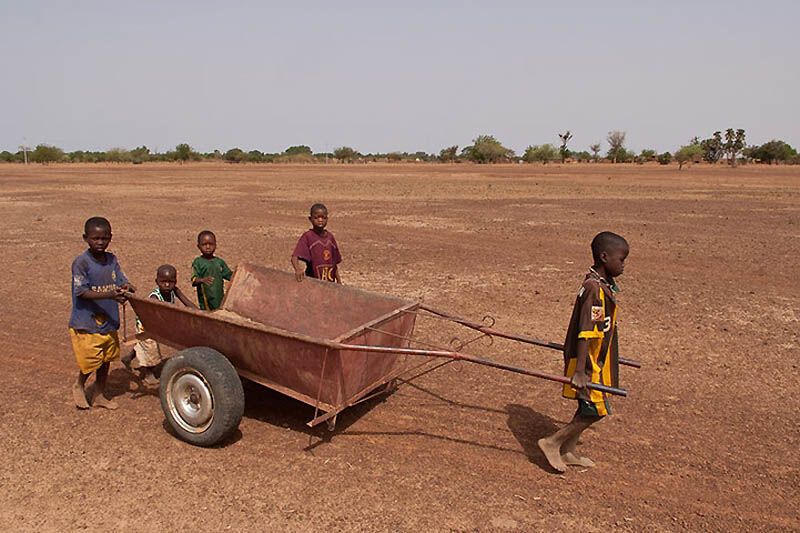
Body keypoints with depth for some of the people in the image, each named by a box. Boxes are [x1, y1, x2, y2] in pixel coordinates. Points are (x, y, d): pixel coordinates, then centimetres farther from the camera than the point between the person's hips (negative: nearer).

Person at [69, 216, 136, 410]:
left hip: (109, 322, 6)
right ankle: (79, 386, 30)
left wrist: (127, 287, -24)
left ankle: (99, 395, 32)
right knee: (90, 361, -1)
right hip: (86, 323, -6)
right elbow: (82, 292, -21)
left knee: (106, 359, 15)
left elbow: (122, 281, 0)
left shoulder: (111, 259, 3)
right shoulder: (81, 262, -15)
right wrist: (110, 295, -33)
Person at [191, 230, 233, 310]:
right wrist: (202, 280, -33)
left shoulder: (220, 262, 8)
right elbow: (194, 280, -13)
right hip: (206, 300, -4)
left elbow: (230, 276, 12)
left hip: (220, 299, 4)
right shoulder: (198, 262, -3)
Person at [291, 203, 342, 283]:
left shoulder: (330, 237, 6)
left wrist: (339, 281, 13)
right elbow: (295, 256, -20)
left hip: (330, 283, 5)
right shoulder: (307, 237, -9)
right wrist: (298, 270, -39)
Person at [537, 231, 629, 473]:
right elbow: (585, 333, -27)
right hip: (588, 361, -10)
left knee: (589, 407, 17)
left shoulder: (603, 284, 7)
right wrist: (579, 371, -28)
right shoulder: (595, 288, -23)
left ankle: (568, 451, 30)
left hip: (597, 358, 10)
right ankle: (552, 443, 9)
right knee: (597, 409, -1)